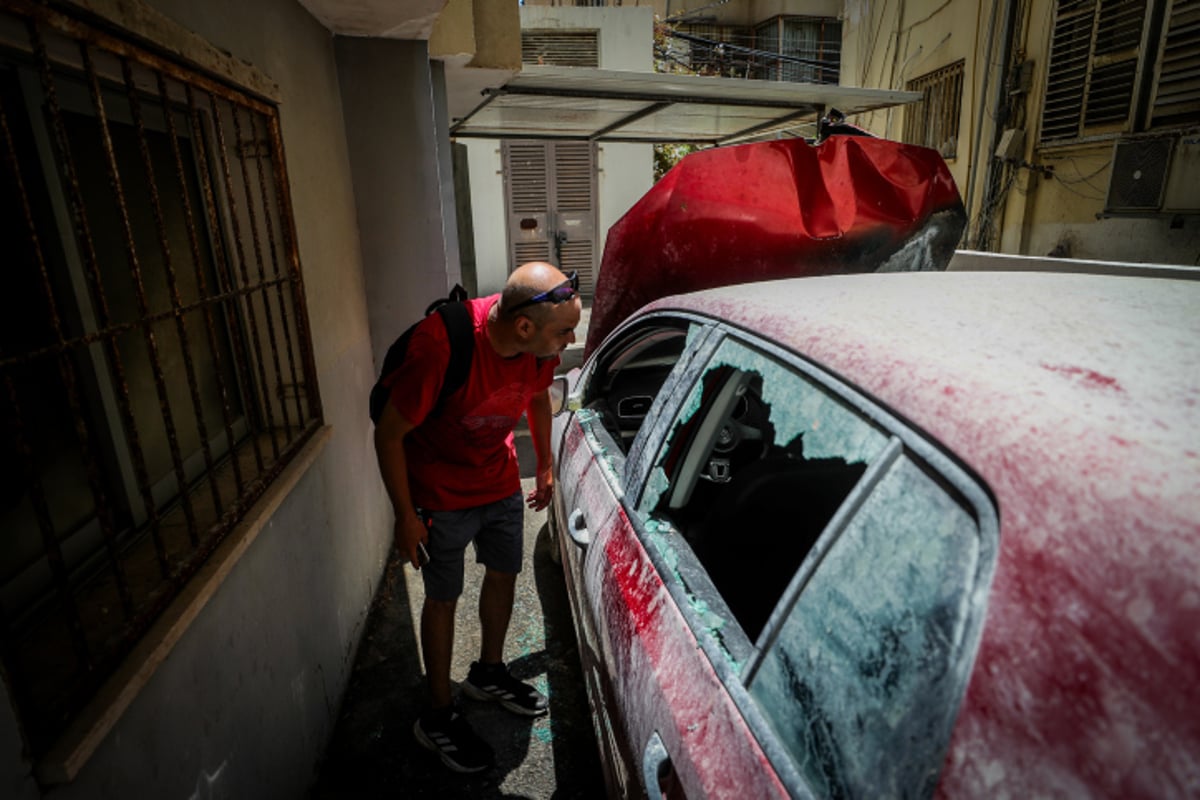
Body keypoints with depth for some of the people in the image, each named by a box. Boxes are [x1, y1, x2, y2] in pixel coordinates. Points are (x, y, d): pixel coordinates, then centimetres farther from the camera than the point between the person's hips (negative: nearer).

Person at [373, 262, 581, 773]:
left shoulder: (540, 344, -16)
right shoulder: (440, 346, -35)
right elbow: (389, 433, -23)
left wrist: (545, 465, 15)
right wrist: (406, 516, -16)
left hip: (501, 482, 6)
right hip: (441, 496, -5)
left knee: (504, 574, 19)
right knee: (444, 598, 9)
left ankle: (489, 674, 46)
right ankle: (438, 718, 32)